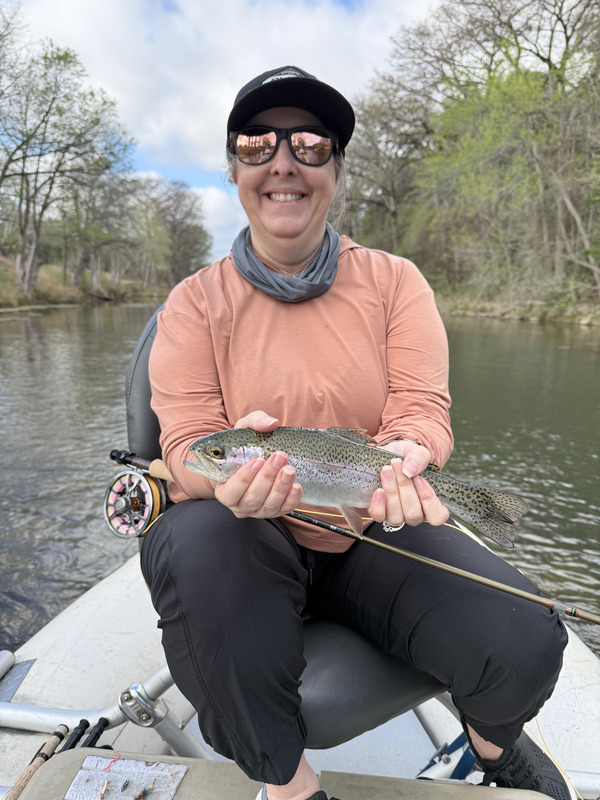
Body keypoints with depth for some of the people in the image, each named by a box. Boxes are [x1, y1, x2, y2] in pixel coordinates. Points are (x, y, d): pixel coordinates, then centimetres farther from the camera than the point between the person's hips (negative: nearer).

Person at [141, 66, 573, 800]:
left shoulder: (394, 281, 3)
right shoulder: (195, 303, -1)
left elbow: (423, 408, -5)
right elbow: (187, 443, -9)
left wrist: (403, 456, -29)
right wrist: (231, 471, -33)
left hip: (376, 535, 2)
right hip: (255, 541, 0)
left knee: (525, 642, -19)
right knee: (194, 542, -35)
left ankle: (491, 734, 24)